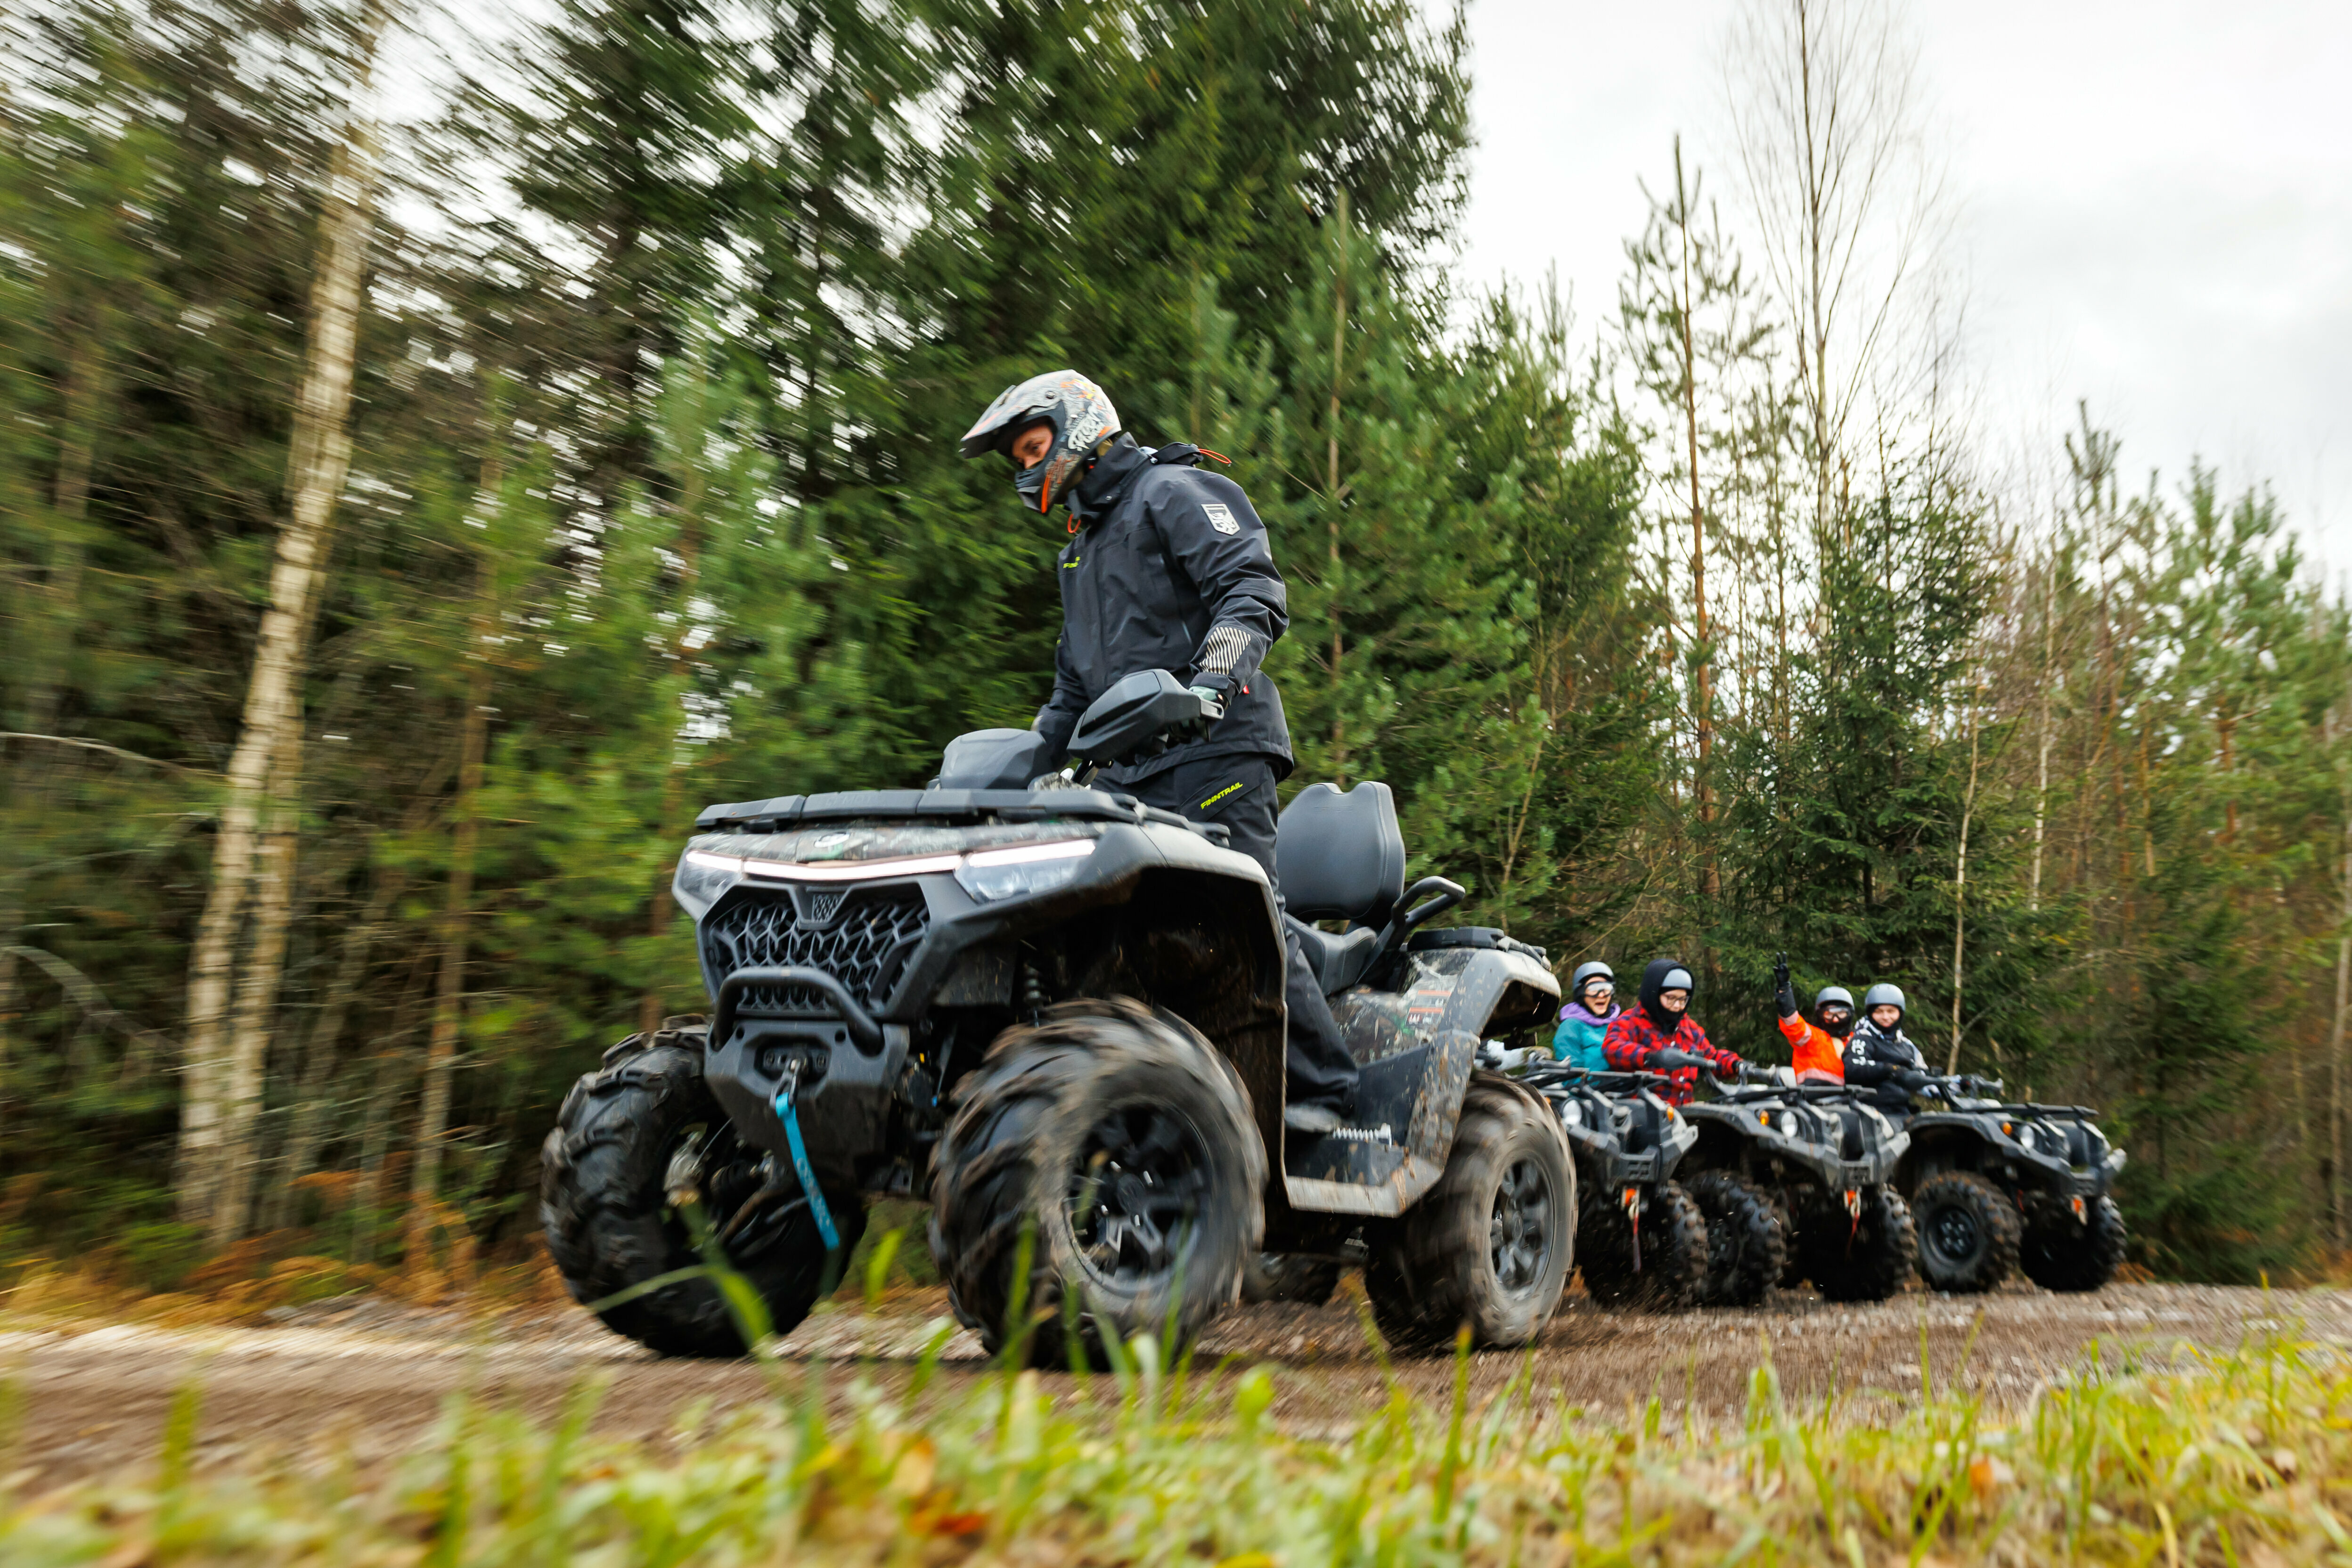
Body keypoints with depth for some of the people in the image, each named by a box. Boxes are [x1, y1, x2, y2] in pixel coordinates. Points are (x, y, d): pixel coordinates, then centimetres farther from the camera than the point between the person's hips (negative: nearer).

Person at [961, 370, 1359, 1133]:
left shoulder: (1176, 493, 4)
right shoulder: (1080, 550, 31)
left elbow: (1254, 589, -10)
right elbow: (1075, 680, 36)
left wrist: (1214, 676, -26)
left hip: (1214, 752, -9)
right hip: (1135, 770, 9)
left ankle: (1319, 1089, -11)